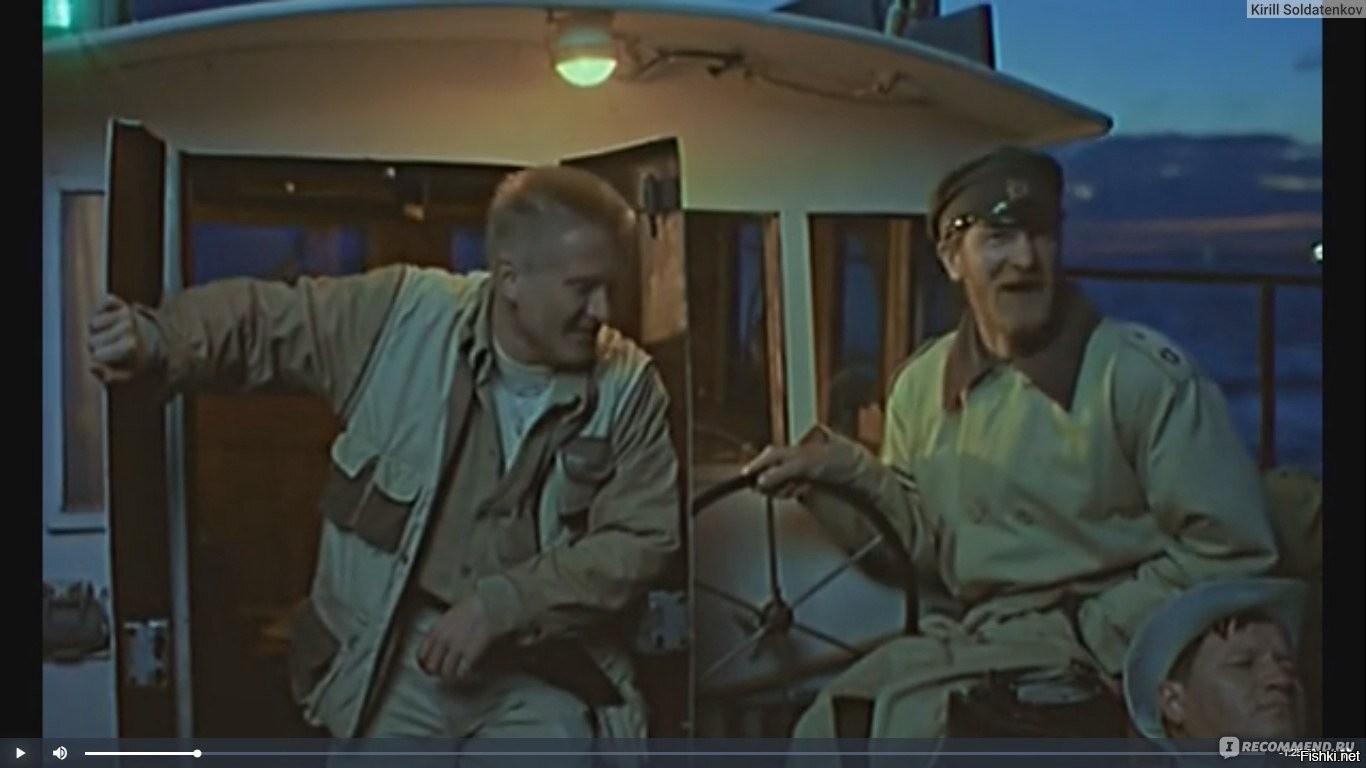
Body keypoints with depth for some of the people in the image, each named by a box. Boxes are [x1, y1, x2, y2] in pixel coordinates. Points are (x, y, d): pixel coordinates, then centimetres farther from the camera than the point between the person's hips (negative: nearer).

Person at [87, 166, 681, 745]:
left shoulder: (627, 387, -8)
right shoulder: (400, 315, -9)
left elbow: (639, 539, -10)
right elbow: (260, 318, 1)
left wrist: (499, 606, -19)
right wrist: (156, 339, -20)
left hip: (537, 670, 0)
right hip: (388, 654, 0)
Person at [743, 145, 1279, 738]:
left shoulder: (1145, 374, -10)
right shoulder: (923, 385, 7)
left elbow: (1232, 554, -10)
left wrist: (1088, 633, -13)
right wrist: (852, 476, -1)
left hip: (1105, 659, -5)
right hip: (978, 640, 6)